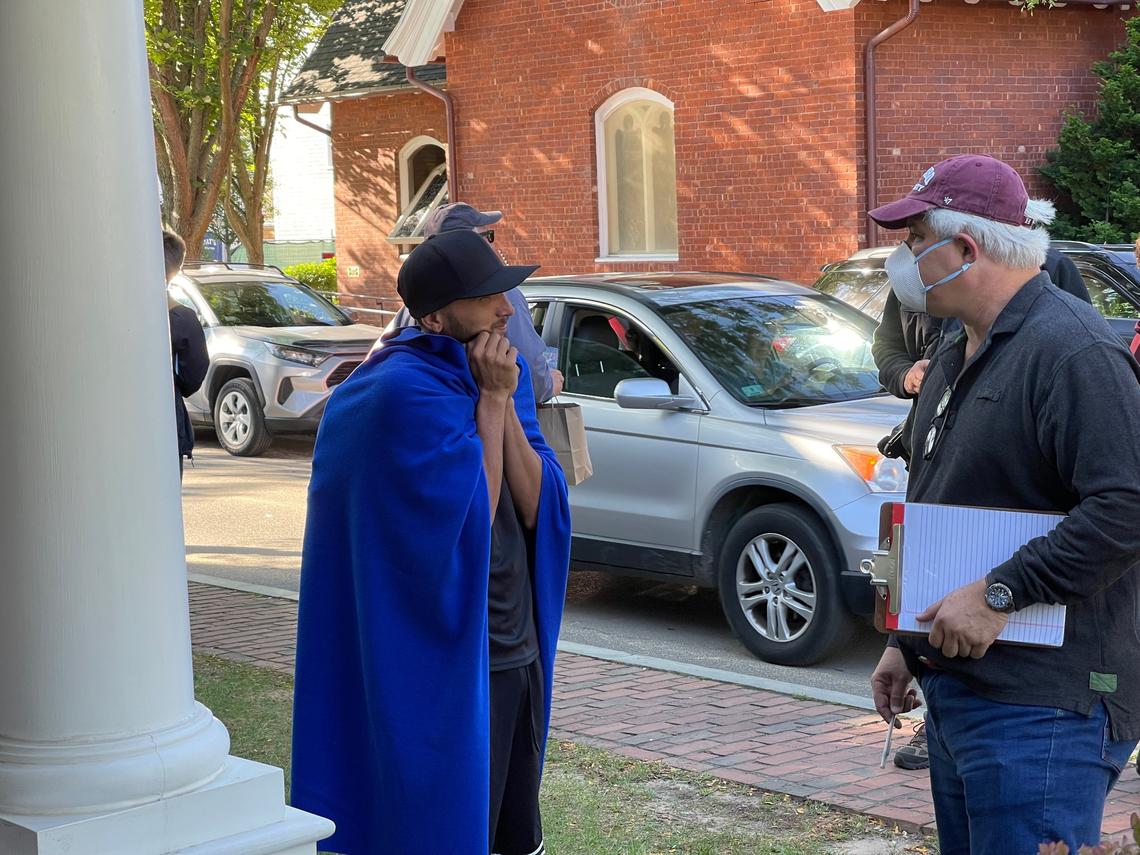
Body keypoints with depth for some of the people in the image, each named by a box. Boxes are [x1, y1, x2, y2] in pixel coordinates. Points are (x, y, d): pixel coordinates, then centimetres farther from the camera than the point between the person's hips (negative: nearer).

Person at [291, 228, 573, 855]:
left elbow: (534, 508, -1)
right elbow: (473, 519, -20)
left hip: (516, 651, 8)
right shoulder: (406, 390, -18)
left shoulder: (499, 372, 7)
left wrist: (504, 402, -11)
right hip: (449, 661, -8)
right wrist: (491, 401, -16)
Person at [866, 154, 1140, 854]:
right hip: (955, 690, 10)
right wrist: (905, 644, 23)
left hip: (1044, 709, -10)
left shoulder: (1072, 349, -16)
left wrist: (999, 594, -23)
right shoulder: (956, 355, 17)